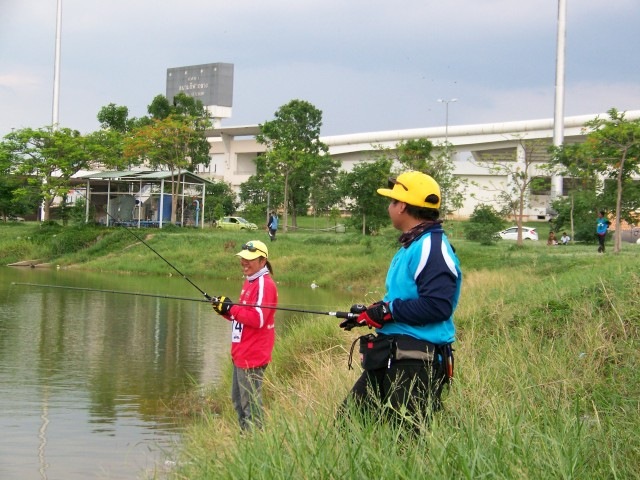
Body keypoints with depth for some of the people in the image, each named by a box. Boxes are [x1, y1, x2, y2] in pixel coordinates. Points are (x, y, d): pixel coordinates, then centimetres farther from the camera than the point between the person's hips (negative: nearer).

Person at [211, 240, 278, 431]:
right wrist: (226, 308, 3)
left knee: (250, 403, -7)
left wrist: (230, 308, -19)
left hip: (252, 356, -11)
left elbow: (257, 318, -23)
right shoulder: (249, 282, 16)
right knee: (238, 400, 18)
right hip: (241, 354, 11)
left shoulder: (264, 284, -15)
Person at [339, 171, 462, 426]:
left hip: (417, 363, -11)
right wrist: (370, 312, 16)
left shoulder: (432, 248, -16)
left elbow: (438, 306, -27)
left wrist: (388, 311, -20)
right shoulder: (409, 246, 18)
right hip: (389, 357, 11)